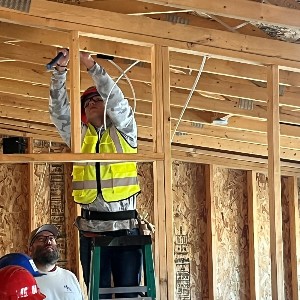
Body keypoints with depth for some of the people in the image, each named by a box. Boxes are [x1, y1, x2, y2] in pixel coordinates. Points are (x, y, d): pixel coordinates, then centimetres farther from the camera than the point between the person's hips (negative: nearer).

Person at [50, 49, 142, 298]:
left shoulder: (124, 131, 7)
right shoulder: (78, 136, 14)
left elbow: (116, 98, -8)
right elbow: (58, 109, 3)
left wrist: (90, 65, -15)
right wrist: (61, 69, -8)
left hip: (125, 227, -3)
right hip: (91, 229, 3)